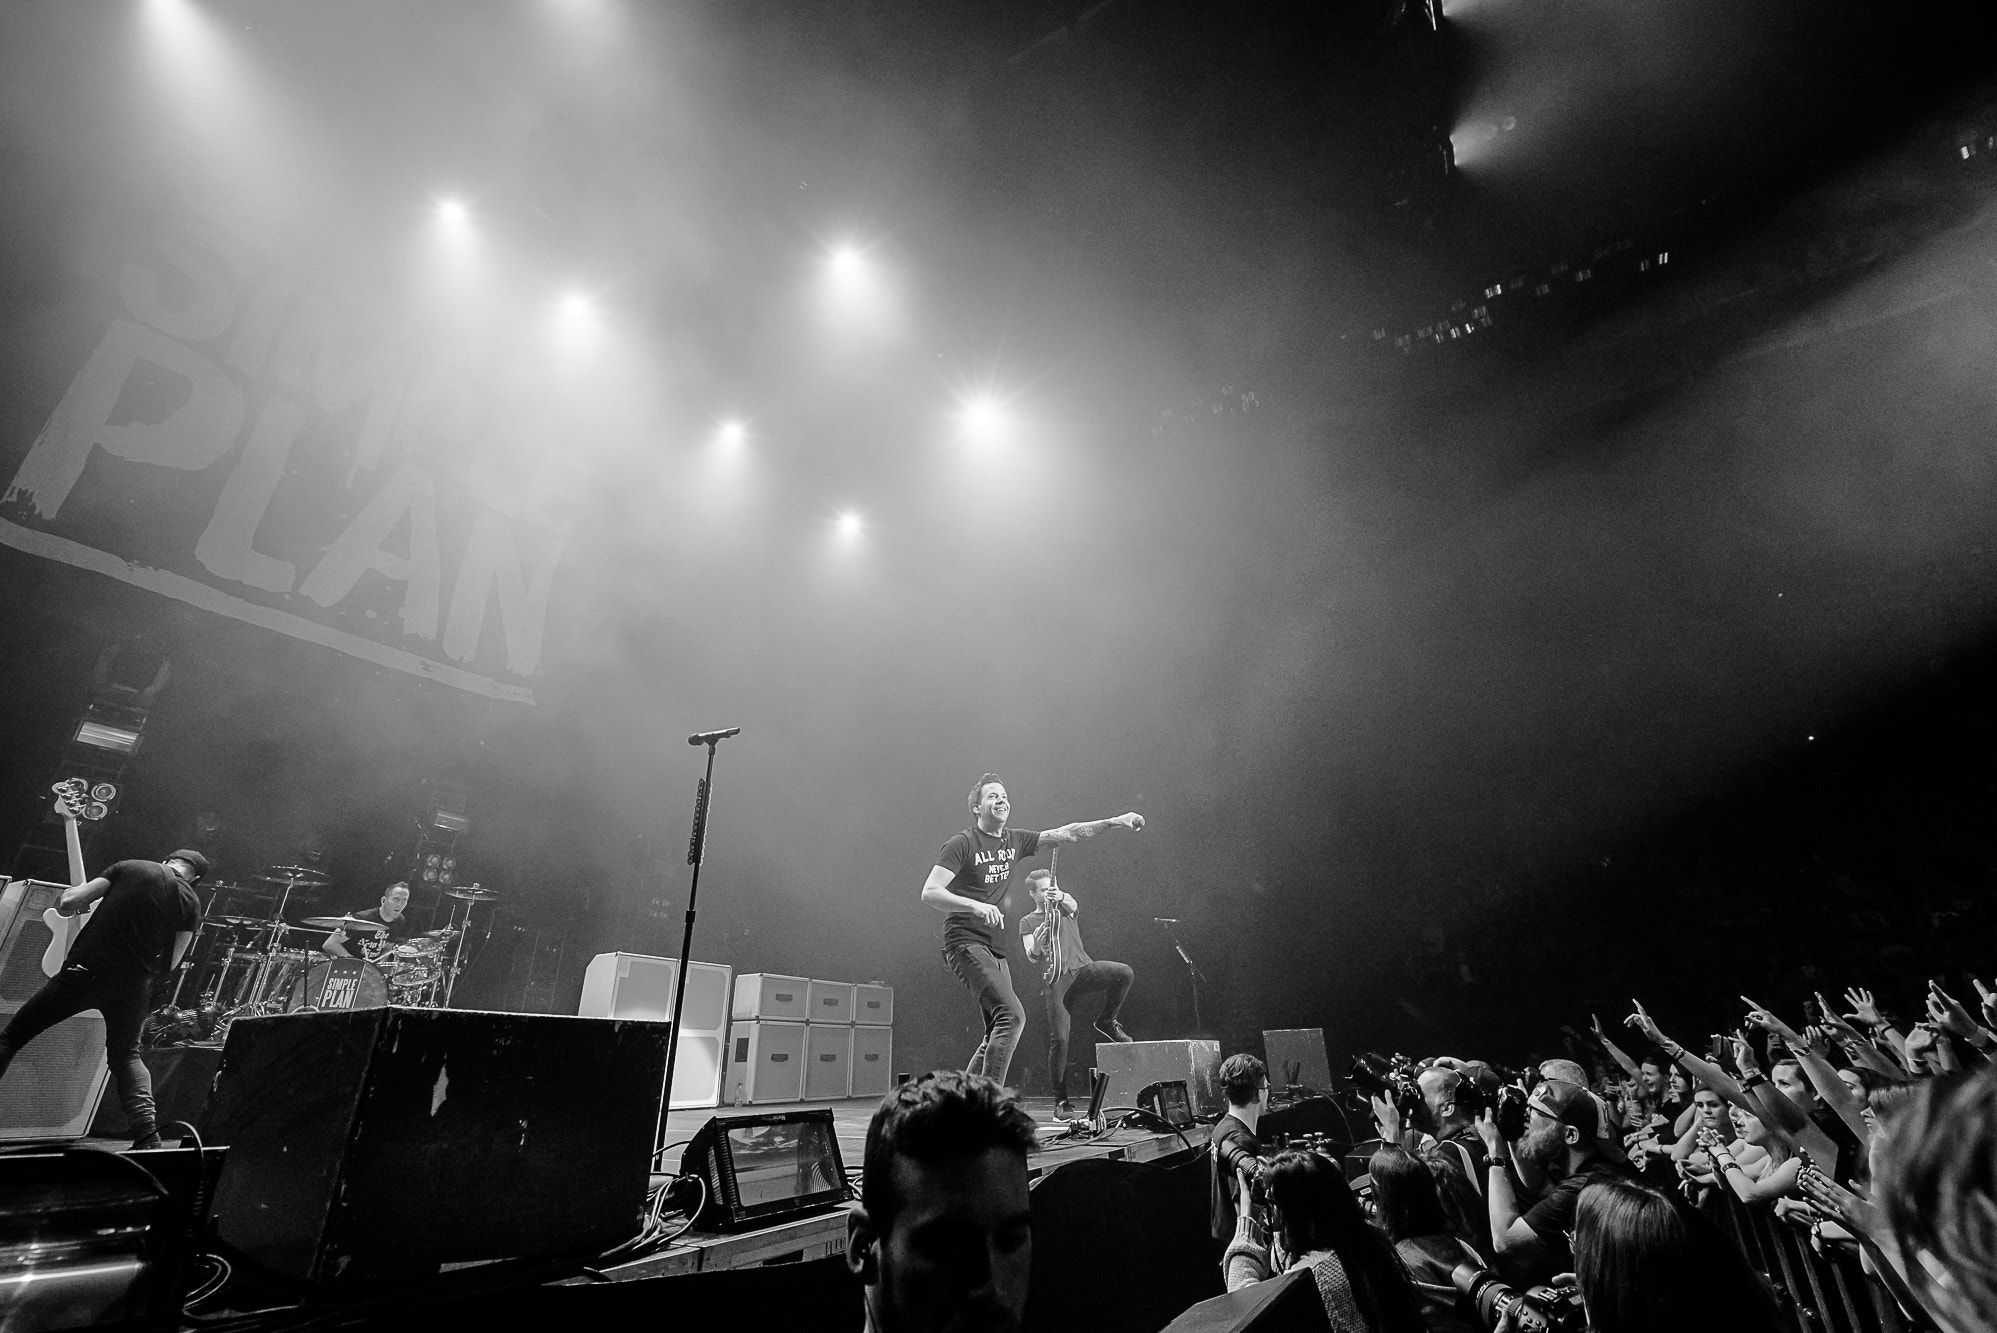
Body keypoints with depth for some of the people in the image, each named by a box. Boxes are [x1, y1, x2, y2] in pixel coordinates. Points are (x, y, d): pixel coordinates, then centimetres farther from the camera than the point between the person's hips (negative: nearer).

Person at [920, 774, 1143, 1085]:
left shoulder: (1015, 841, 11)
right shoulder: (962, 844, -9)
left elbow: (1065, 835, 12)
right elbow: (930, 893, -16)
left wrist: (1113, 822, 7)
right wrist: (976, 906, -30)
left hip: (995, 946, 8)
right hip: (965, 942, -8)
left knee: (997, 1034, 9)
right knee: (1012, 1015, -20)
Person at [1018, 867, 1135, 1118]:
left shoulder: (1064, 908, 19)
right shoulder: (1028, 921, 14)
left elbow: (1074, 904, -7)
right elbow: (1032, 956, -1)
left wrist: (1062, 897, -31)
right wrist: (1037, 941, -25)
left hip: (1083, 968, 2)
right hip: (1056, 980, -2)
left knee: (1124, 973, -23)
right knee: (1059, 1039, -10)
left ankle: (1106, 1022, -2)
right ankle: (1061, 1101, 5)